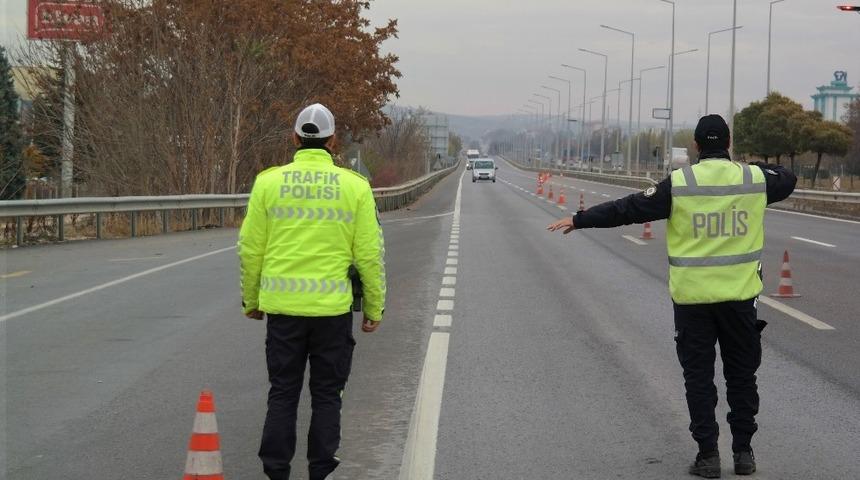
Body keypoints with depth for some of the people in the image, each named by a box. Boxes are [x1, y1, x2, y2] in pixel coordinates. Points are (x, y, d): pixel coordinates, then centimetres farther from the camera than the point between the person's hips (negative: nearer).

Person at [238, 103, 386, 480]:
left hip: (282, 306, 1)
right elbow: (370, 254, -2)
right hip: (333, 307, -1)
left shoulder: (269, 182, -1)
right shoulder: (355, 186, -3)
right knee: (327, 395, 10)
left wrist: (251, 300, 15)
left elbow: (250, 248, 2)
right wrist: (374, 308, 8)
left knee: (282, 394, 10)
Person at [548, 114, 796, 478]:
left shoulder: (679, 184, -9)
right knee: (742, 374, 14)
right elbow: (788, 181, 19)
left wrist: (579, 220, 3)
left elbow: (628, 209, -6)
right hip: (740, 295, 2)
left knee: (699, 377, 7)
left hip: (692, 297, -2)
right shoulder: (754, 178, -3)